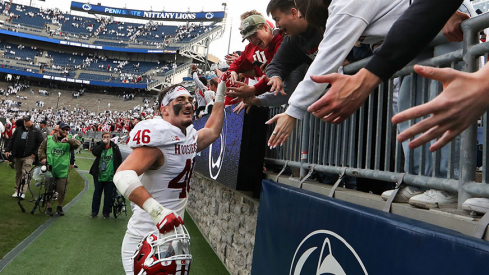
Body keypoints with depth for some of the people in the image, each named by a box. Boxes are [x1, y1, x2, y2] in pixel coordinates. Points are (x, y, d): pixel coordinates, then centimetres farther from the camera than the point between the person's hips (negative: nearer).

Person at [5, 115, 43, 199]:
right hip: (17, 156, 5)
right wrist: (7, 150, 5)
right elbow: (12, 140, 15)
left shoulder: (36, 131, -1)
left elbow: (40, 143, -5)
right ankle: (17, 190, 22)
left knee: (25, 174, -9)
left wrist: (35, 153, -11)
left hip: (28, 156, -5)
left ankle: (23, 192, -5)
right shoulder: (18, 129, 12)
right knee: (18, 173, 12)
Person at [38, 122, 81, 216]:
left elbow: (78, 144, -16)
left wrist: (68, 140, -30)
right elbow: (41, 149, 16)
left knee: (62, 191, 1)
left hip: (63, 171, -1)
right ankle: (49, 207, 27)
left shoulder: (69, 142, 3)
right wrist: (43, 158, 1)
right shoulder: (49, 139, 8)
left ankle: (59, 207, 23)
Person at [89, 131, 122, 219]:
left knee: (109, 195, 7)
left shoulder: (115, 147, 2)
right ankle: (94, 211, 24)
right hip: (99, 175, 1)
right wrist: (103, 144, -18)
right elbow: (94, 152, -18)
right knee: (97, 194, 12)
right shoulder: (99, 145, 4)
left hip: (110, 177, -1)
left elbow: (119, 160, 4)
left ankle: (106, 212, 20)